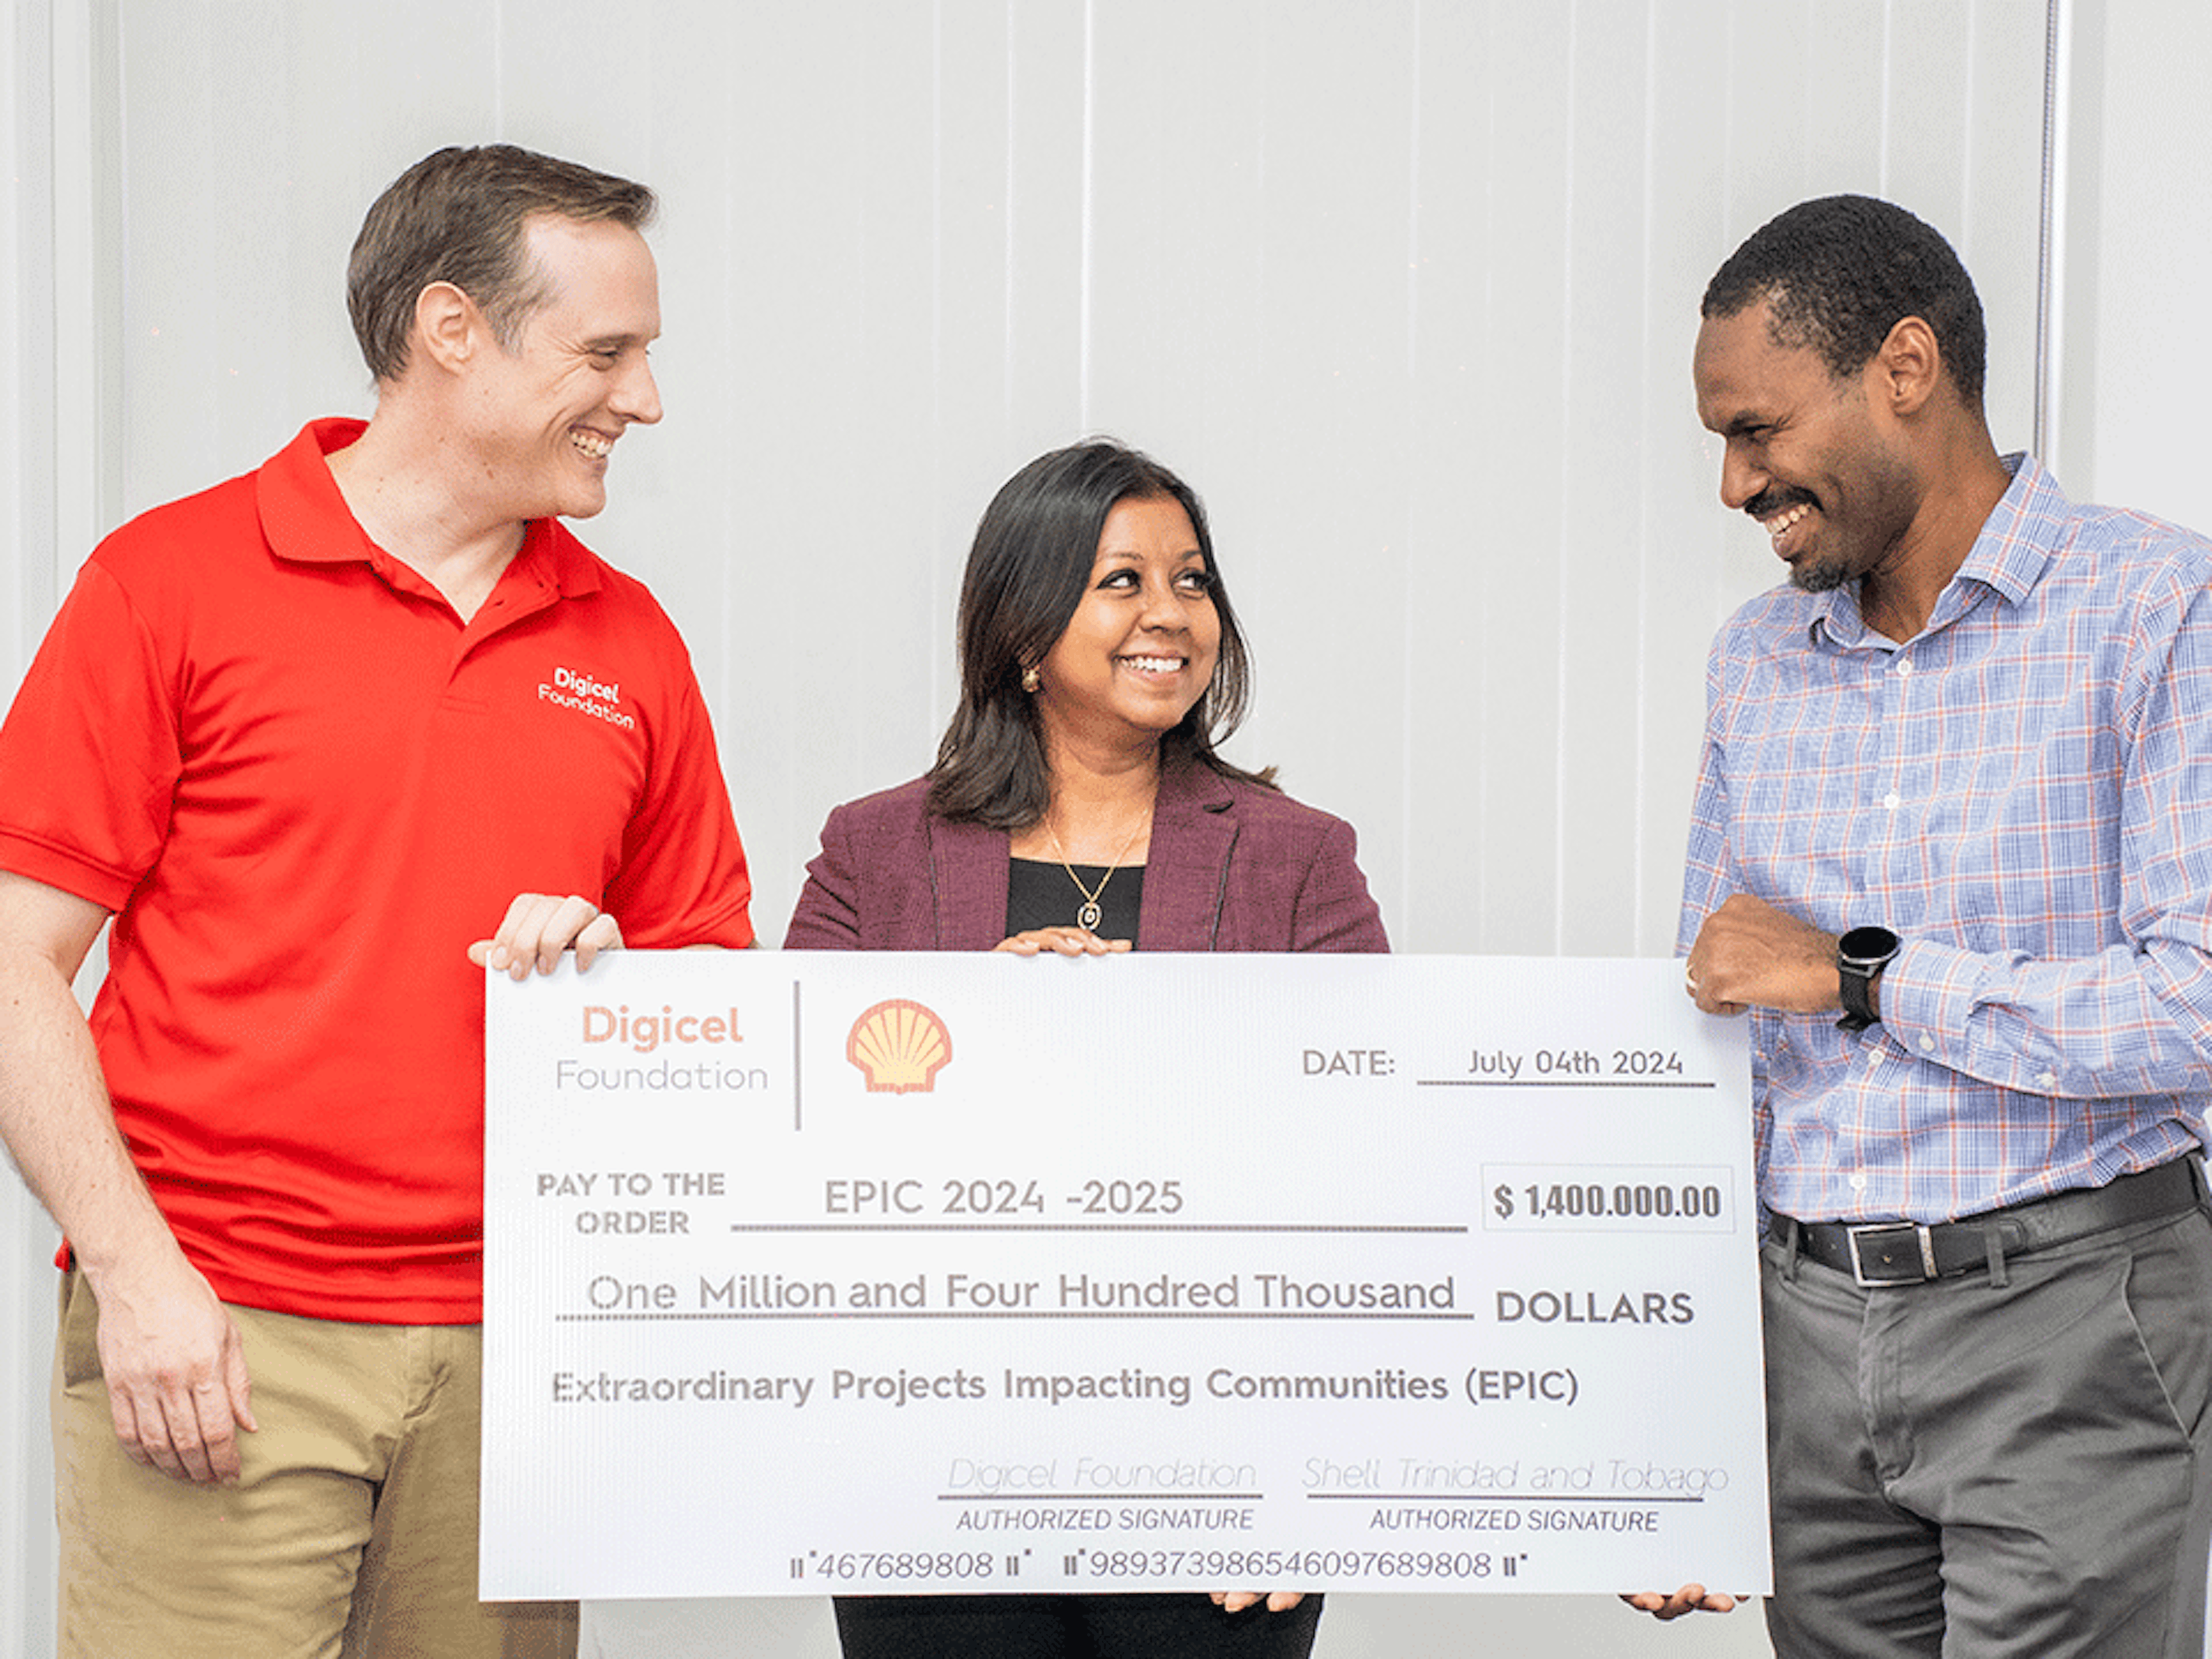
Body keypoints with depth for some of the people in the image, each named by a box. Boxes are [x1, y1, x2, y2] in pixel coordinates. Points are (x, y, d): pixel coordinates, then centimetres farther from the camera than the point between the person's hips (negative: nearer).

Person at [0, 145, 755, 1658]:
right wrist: (132, 1271, -11)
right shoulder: (174, 581, 0)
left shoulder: (628, 642, 13)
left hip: (514, 1353, 4)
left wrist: (606, 974, -4)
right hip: (215, 1353, -4)